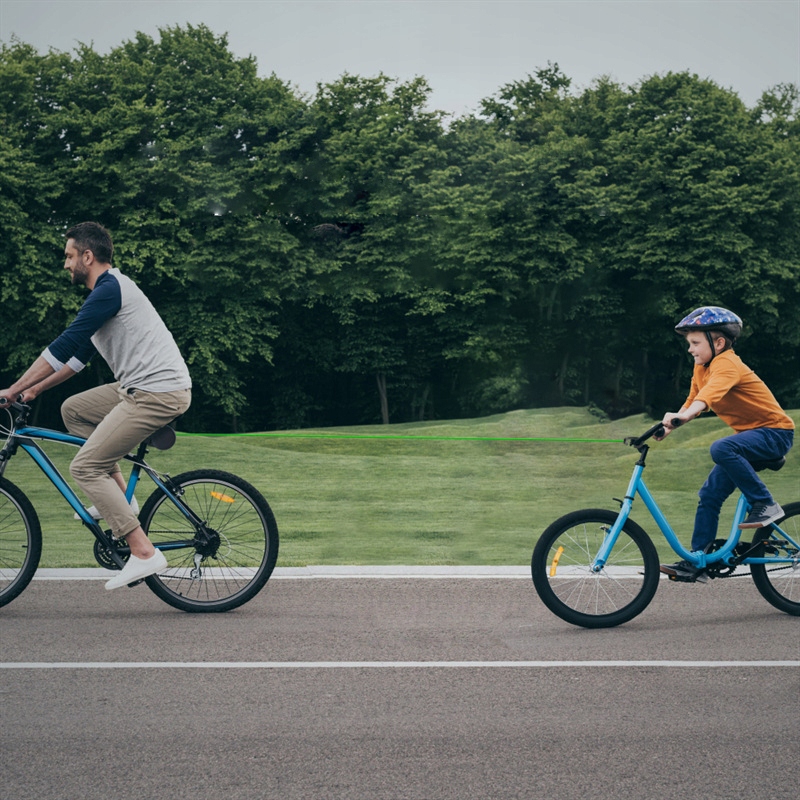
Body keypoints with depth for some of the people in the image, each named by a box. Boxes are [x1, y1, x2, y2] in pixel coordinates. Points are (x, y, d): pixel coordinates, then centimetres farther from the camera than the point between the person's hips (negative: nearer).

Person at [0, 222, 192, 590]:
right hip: (139, 387, 10)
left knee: (84, 467, -9)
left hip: (159, 392, -10)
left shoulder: (109, 289, -12)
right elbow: (79, 355, 27)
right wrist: (36, 388, 23)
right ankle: (119, 496, 16)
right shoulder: (108, 290, 21)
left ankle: (143, 553, -12)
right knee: (73, 409, 19)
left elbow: (63, 347, -16)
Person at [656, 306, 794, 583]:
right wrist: (668, 426, -6)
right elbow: (692, 401, 9)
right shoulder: (701, 367, 5)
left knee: (721, 448, -35)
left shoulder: (726, 364, -23)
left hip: (775, 432, -9)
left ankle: (765, 504, -21)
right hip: (750, 434, 9)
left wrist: (682, 416, -58)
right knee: (710, 495, 2)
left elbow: (710, 393, -42)